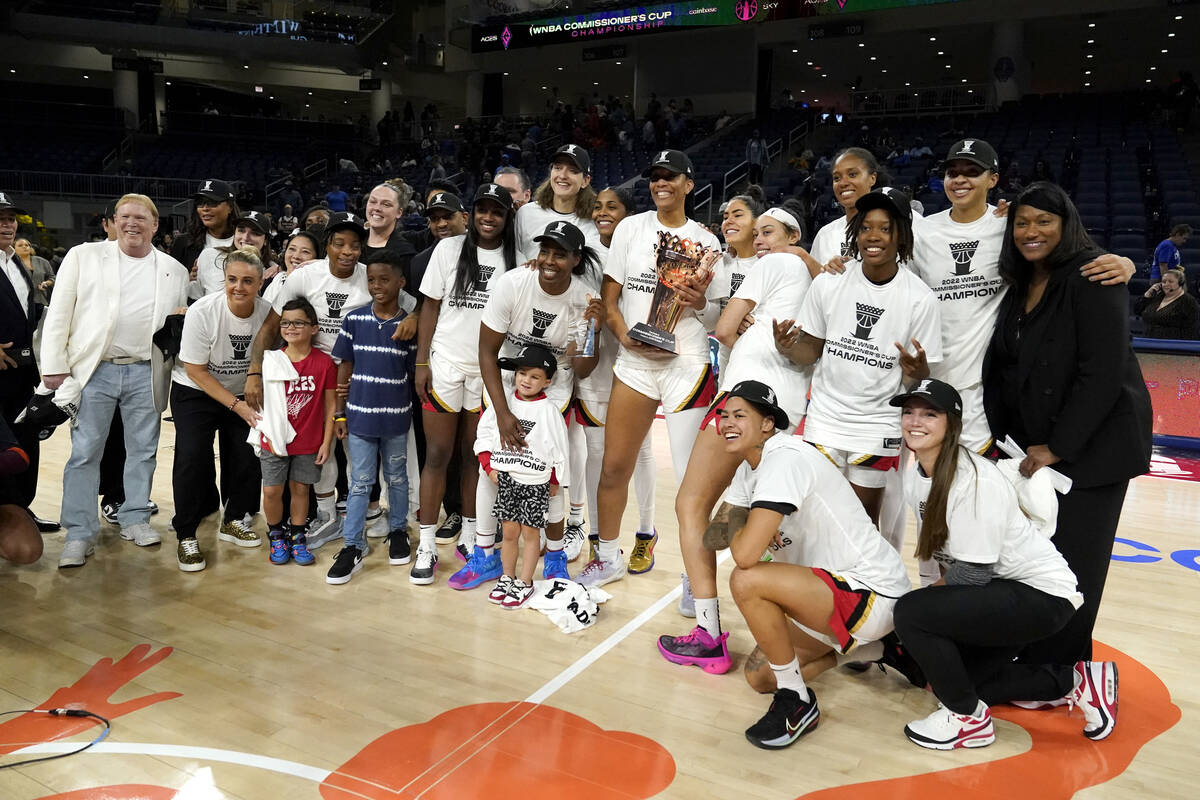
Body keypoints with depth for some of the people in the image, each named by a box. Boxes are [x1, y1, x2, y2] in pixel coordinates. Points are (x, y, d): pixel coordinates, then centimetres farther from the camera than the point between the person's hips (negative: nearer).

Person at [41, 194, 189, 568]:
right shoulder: (84, 256, 4)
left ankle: (135, 519, 21)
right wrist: (54, 366, -4)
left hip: (145, 372, 2)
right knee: (85, 452, -1)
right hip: (94, 370, -2)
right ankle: (80, 534, 7)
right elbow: (58, 315, 2)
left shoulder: (174, 270, 10)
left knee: (143, 450, 8)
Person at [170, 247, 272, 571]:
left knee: (248, 457, -3)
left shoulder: (268, 312, -18)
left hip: (242, 396, 3)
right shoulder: (202, 312, -24)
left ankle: (233, 521, 20)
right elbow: (196, 371, -17)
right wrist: (237, 406, -20)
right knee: (193, 457, -15)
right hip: (195, 394, -3)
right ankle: (186, 536, -1)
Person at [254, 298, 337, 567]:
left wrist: (326, 442, -3)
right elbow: (261, 398, 7)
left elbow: (331, 404, -2)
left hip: (309, 442, -1)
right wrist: (265, 431, 1)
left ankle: (297, 537, 25)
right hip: (274, 440, 1)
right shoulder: (271, 360, -3)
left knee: (300, 488, 10)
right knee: (272, 491, 4)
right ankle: (276, 536, 25)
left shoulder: (324, 363, -7)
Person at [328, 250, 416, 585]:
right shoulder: (354, 320, -2)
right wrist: (340, 413, 2)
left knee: (397, 478, 16)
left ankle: (398, 530, 35)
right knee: (359, 482, 6)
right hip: (360, 414, 0)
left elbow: (415, 373, 1)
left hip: (396, 417, 0)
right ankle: (352, 547, 13)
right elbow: (345, 368, 2)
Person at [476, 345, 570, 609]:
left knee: (530, 532, 3)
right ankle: (507, 579, 22)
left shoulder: (548, 411, -7)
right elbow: (485, 435, 6)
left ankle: (525, 584, 11)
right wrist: (489, 467, 0)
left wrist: (556, 481, 1)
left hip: (536, 481, -3)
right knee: (509, 531, 9)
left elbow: (559, 449, -3)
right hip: (506, 478, 3)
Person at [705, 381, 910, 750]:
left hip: (873, 594, -10)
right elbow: (712, 537, 10)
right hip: (837, 583, 10)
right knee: (759, 676, 12)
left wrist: (737, 531, -10)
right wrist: (736, 530, -12)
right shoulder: (750, 467, 6)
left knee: (747, 581, -29)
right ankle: (863, 648, 26)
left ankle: (797, 703, -10)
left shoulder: (786, 459, -24)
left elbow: (745, 554, -33)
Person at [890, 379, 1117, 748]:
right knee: (947, 675, 13)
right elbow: (937, 553, 6)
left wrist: (926, 602, -7)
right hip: (996, 590, 9)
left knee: (911, 613, -24)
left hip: (1041, 595, -9)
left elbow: (973, 571, -23)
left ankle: (969, 719, -2)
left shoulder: (974, 480, -26)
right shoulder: (915, 475, -2)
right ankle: (1075, 682, 24)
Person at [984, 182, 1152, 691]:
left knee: (1073, 560, -1)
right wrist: (999, 437, 3)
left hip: (1094, 443, -6)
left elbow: (1103, 373, -19)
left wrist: (1058, 447, -17)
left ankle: (1053, 674, 14)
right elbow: (1002, 368, 10)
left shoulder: (1092, 277, -13)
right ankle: (1046, 659, 21)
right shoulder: (1019, 285, 9)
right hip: (1035, 445, 6)